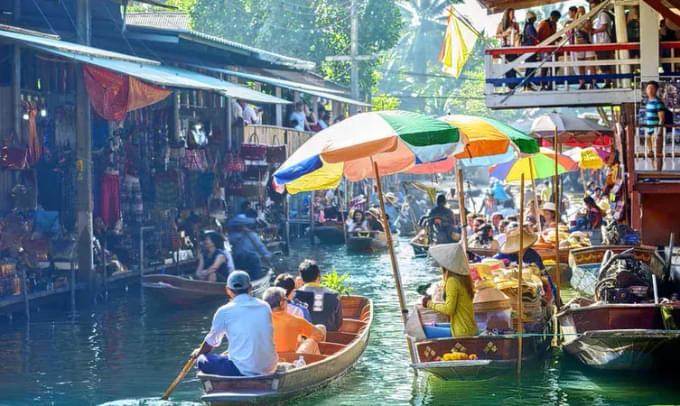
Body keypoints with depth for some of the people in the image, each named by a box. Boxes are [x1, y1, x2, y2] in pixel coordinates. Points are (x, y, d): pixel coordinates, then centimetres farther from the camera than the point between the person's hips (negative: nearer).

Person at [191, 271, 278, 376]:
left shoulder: (224, 311, -2)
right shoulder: (265, 307, 9)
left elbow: (211, 342, 12)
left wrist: (197, 353, 34)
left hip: (243, 370, -5)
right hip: (269, 368, 5)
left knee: (202, 361, 9)